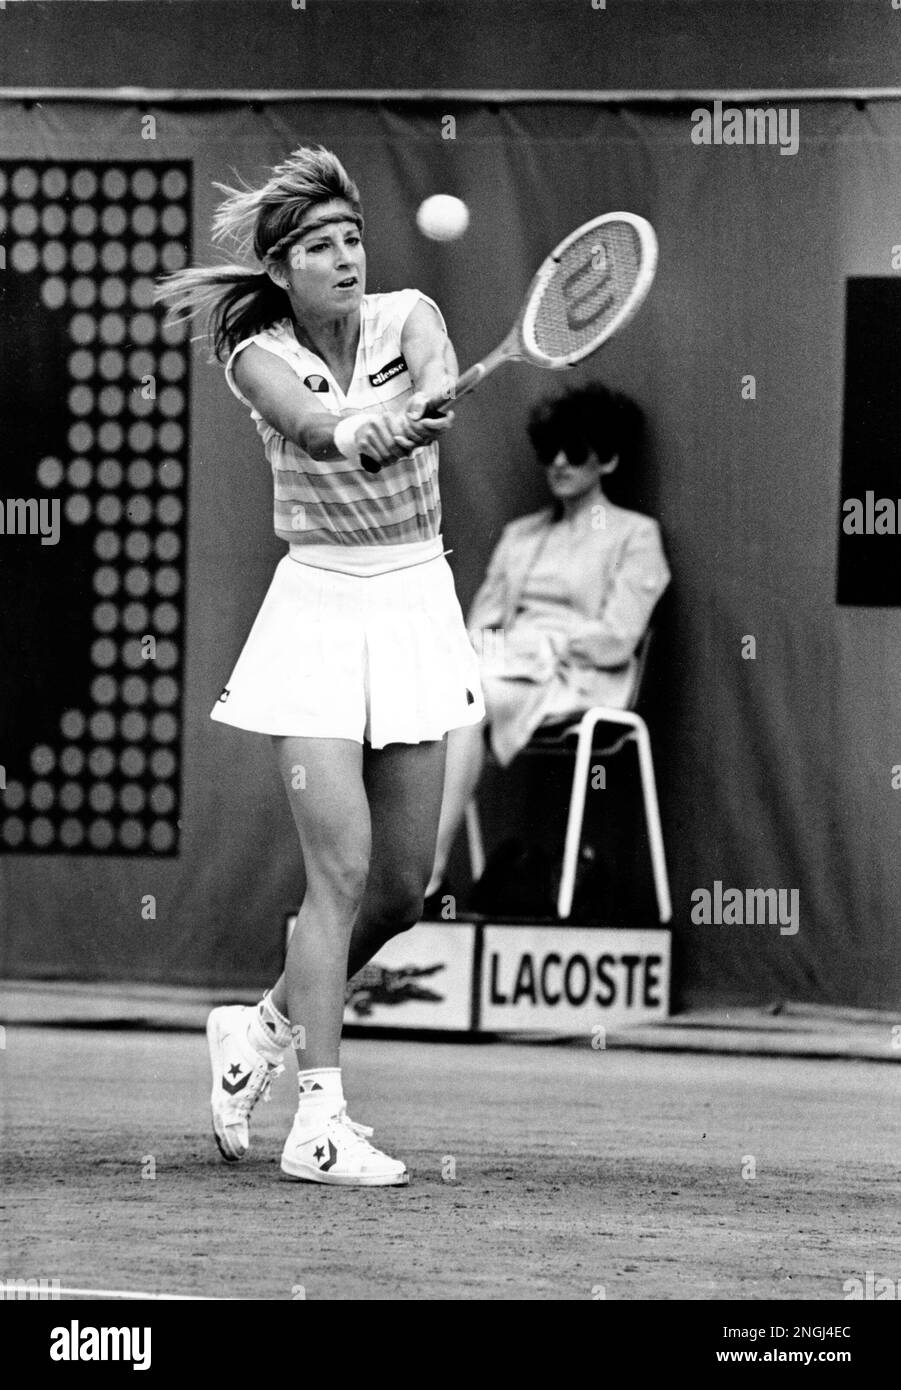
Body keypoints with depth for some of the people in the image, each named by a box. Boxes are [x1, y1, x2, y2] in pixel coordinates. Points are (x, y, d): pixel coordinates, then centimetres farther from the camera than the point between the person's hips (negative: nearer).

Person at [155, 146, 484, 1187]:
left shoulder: (406, 317, -1)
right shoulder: (259, 358, -5)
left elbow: (436, 377, -24)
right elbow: (307, 425, -26)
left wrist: (417, 410, -45)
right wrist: (354, 428, -46)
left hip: (417, 604, 3)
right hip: (317, 605, -3)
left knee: (403, 886, 5)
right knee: (342, 868, -14)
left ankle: (266, 1025, 30)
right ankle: (319, 1121, -13)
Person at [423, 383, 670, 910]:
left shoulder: (635, 535, 10)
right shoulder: (520, 534, 28)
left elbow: (616, 640, -1)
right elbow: (482, 617, 20)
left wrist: (542, 643, -9)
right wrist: (488, 644, -4)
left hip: (579, 680, -5)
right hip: (510, 671, 5)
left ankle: (430, 877, -42)